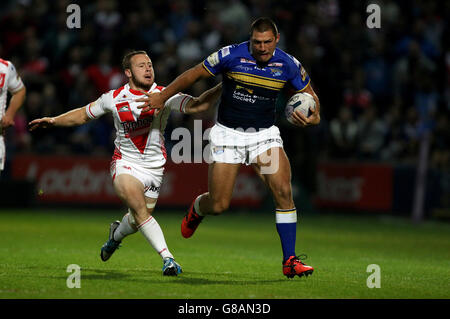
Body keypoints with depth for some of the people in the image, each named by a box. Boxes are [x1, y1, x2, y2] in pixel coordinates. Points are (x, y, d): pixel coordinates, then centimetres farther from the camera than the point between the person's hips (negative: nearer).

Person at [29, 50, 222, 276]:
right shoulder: (114, 98, -3)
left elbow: (196, 106, -22)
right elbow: (84, 115, 13)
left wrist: (221, 88, -35)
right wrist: (54, 121, 5)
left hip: (154, 167, 1)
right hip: (125, 164, -1)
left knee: (138, 220, 10)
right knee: (140, 210, -25)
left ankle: (116, 234, 46)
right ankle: (167, 258, -24)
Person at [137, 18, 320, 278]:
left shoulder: (289, 65, -6)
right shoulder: (230, 56, -13)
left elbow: (311, 96, 8)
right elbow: (194, 74, 0)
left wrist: (313, 117, -14)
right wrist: (162, 97, 5)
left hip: (265, 134, 1)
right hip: (228, 133, -1)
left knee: (283, 191, -19)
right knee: (219, 205, -2)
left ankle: (290, 261, -10)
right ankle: (198, 208, 38)